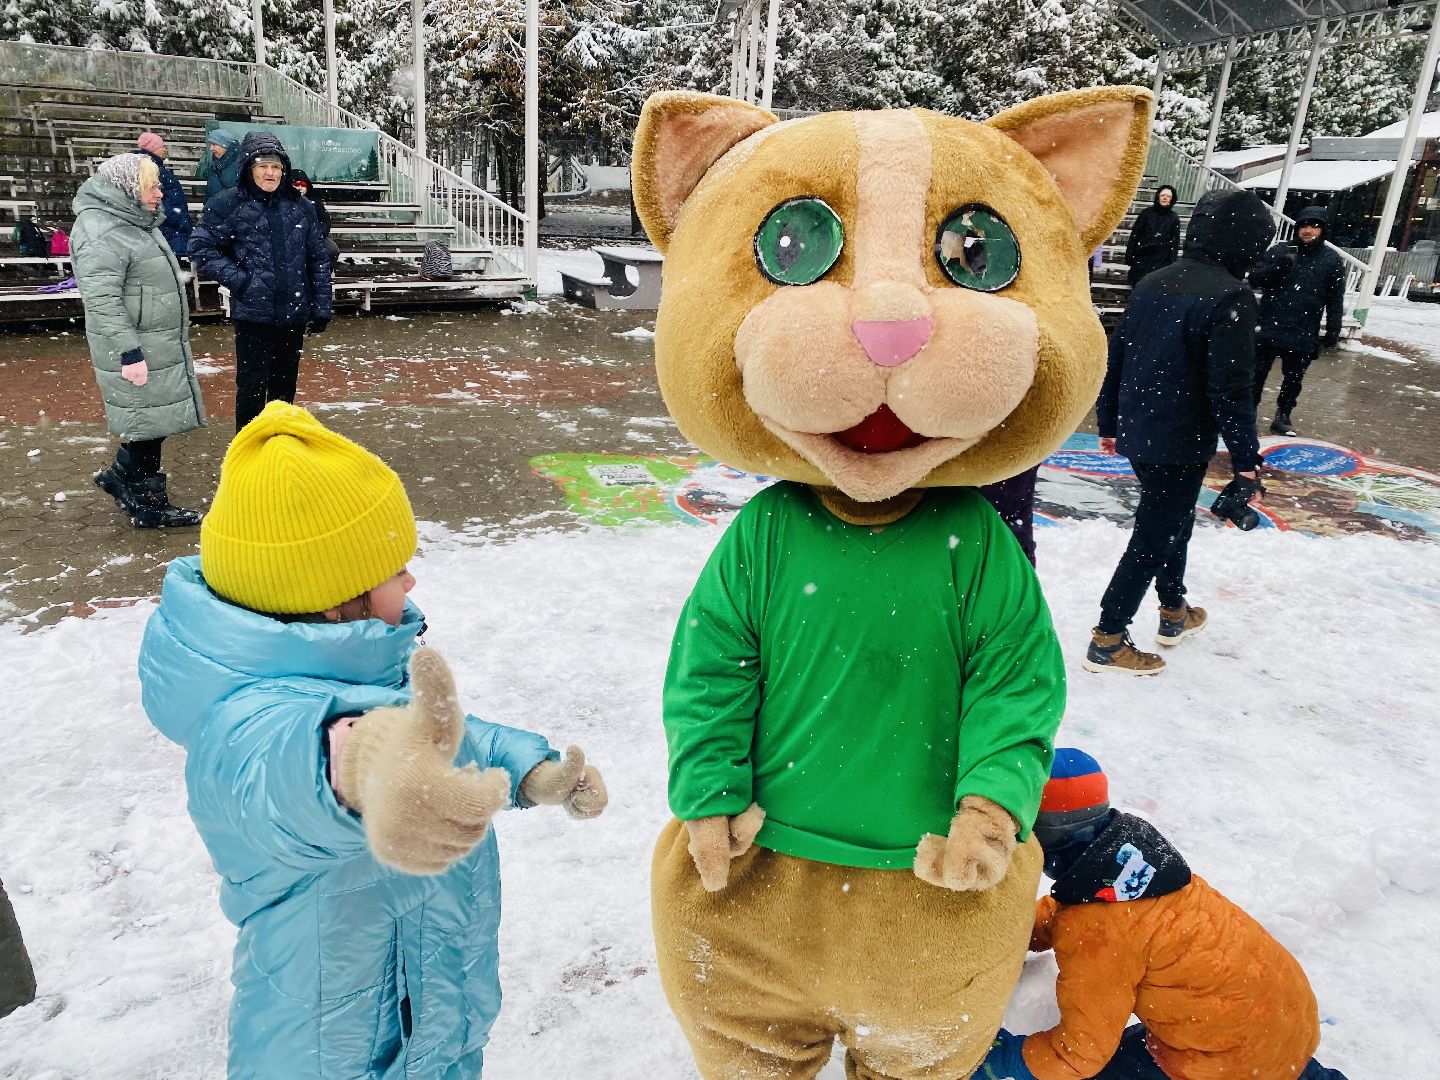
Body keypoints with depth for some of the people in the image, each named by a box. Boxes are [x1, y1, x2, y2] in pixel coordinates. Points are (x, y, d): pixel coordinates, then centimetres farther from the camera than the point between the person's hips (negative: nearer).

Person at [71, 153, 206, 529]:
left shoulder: (133, 220, 15)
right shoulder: (100, 233, -18)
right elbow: (102, 300, -23)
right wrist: (129, 353, -25)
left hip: (159, 344, 10)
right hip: (138, 351, -10)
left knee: (152, 419, 15)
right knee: (148, 421, -2)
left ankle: (120, 477, 32)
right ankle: (147, 505, 10)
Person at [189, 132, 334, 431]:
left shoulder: (301, 207, 6)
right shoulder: (228, 205, -4)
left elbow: (318, 258, 9)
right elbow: (201, 249, -1)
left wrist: (322, 306, 5)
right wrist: (237, 279, -12)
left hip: (294, 314, 4)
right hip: (254, 314, -3)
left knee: (285, 385, 15)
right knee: (252, 387, 1)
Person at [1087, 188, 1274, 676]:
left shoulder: (1152, 283, 4)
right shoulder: (1230, 297, -18)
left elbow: (1115, 358, 9)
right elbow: (1230, 389, -21)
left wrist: (1109, 423, 18)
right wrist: (1246, 460, -14)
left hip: (1135, 434, 8)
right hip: (1181, 445, -8)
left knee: (1173, 520, 25)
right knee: (1153, 538, 4)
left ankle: (1175, 612, 40)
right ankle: (1108, 640, 10)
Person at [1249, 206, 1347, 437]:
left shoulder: (1332, 260, 2)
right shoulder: (1279, 251, 1)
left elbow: (1335, 301, 4)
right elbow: (1254, 279, -4)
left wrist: (1333, 331, 1)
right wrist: (1277, 266, -20)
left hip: (1303, 336, 1)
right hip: (1269, 330, -1)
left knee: (1293, 379, 10)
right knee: (1256, 374, 4)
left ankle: (1283, 416, 24)